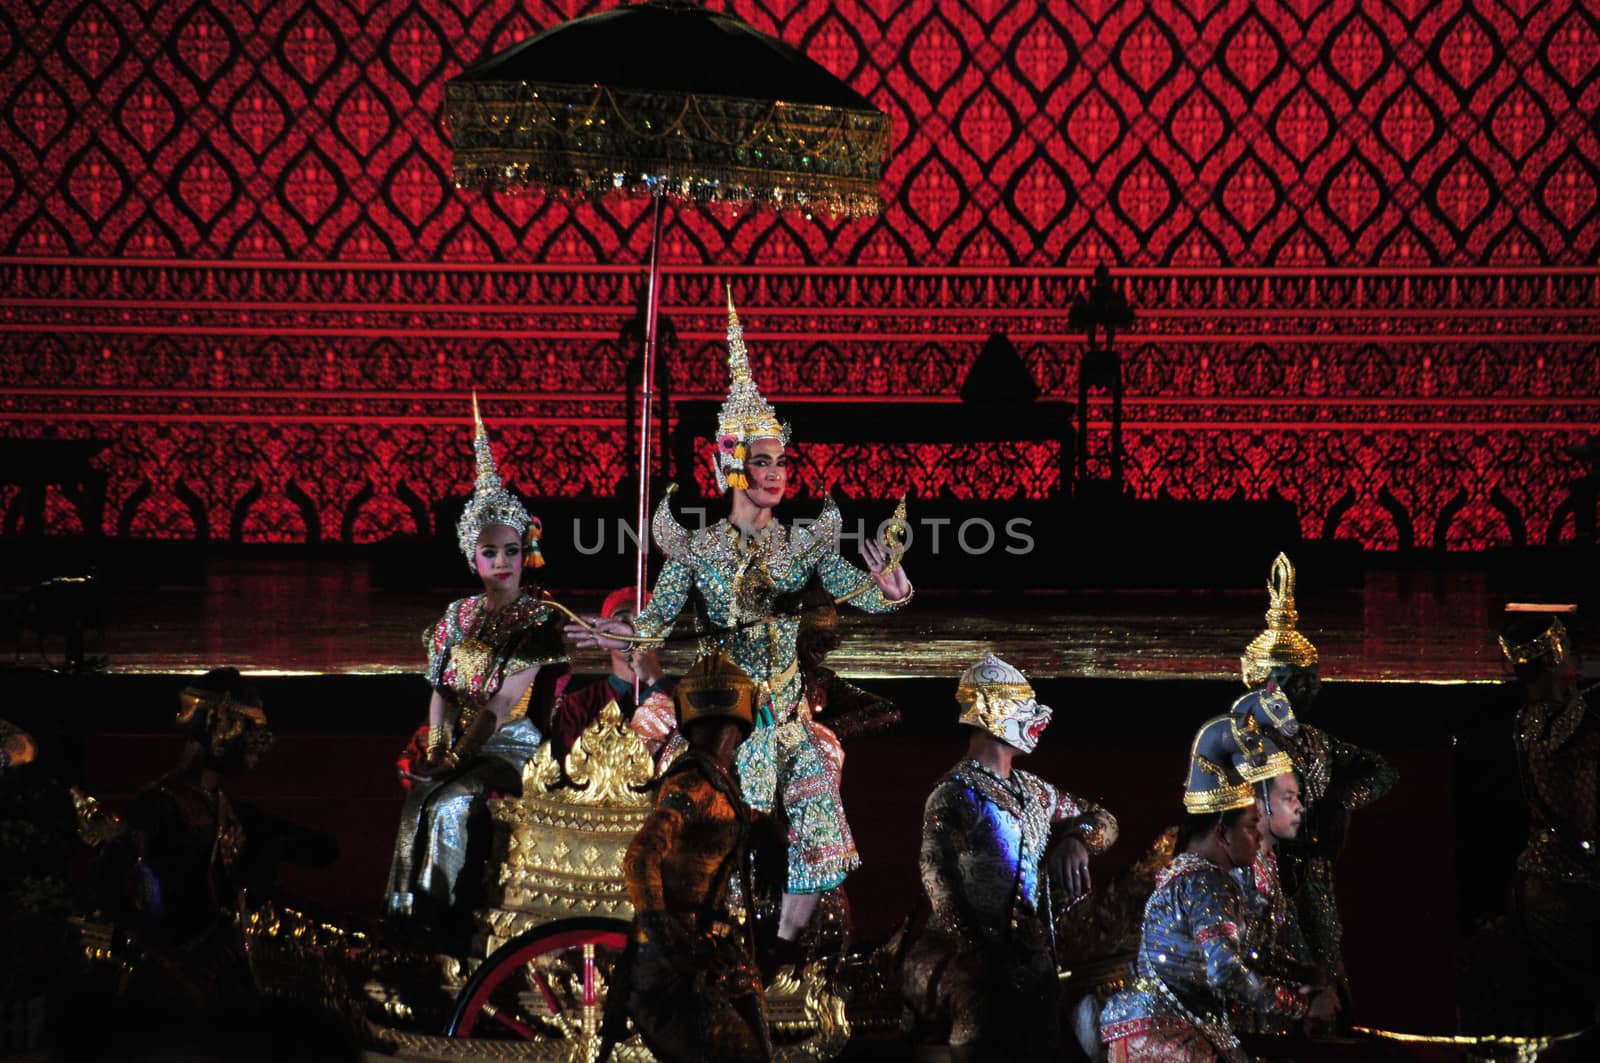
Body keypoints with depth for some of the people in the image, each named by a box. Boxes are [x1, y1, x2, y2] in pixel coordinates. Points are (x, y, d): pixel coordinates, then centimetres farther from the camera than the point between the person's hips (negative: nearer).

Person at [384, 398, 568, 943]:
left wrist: (458, 758, -17)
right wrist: (434, 747, -5)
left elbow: (504, 701, -14)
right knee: (418, 801, -22)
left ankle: (444, 918, -16)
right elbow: (441, 692, 11)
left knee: (449, 807, -27)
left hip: (512, 750, -5)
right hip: (457, 749, 5)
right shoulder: (458, 616, 11)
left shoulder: (540, 621, -7)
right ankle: (408, 912, -14)